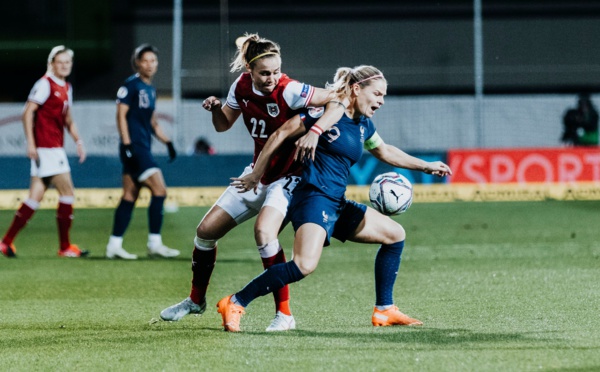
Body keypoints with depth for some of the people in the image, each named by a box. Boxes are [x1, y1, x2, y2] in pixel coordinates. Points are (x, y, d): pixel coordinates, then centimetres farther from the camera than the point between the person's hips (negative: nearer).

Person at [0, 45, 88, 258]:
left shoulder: (67, 88, 17)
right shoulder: (45, 84, -9)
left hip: (56, 148, 9)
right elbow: (28, 112, -13)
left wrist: (78, 141, 13)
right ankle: (65, 247, -1)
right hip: (45, 147, -9)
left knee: (36, 197, 6)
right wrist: (31, 143, -18)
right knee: (67, 191, -8)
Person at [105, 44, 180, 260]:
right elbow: (121, 115, -11)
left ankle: (114, 246, 8)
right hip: (134, 147, -9)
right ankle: (155, 244, -10)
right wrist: (127, 145, -18)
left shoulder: (150, 89, 18)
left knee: (130, 196, 7)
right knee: (159, 189, -13)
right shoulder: (131, 85, -7)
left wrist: (167, 142, 15)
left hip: (143, 148, 9)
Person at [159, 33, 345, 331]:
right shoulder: (242, 86, -5)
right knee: (206, 231, 8)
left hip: (288, 178, -7)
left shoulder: (289, 91, -24)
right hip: (257, 173, 7)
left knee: (263, 231, -32)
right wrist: (215, 108, -11)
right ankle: (196, 301, 32)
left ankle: (284, 314, -23)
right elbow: (223, 125, 8)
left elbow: (337, 100, -23)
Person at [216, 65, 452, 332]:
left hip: (337, 205, 10)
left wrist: (426, 166, 34)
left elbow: (385, 151, 34)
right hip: (313, 198, -10)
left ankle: (384, 310, 20)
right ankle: (235, 304, -21)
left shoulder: (364, 125, 14)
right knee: (305, 265, -29)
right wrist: (255, 175, -4)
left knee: (395, 234, 15)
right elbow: (281, 134, -7)